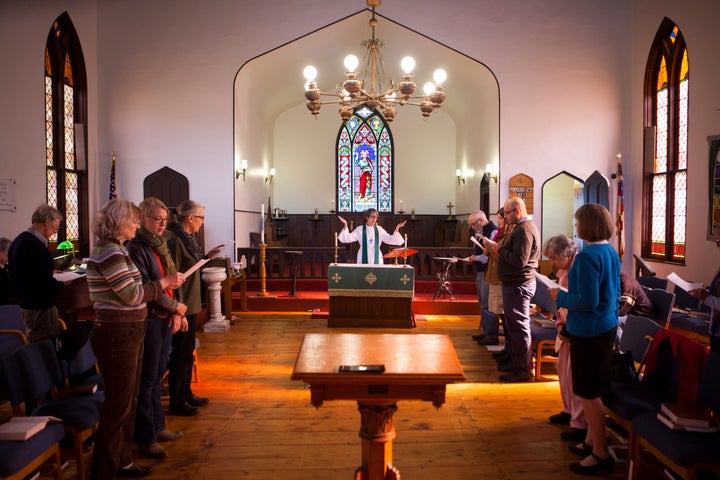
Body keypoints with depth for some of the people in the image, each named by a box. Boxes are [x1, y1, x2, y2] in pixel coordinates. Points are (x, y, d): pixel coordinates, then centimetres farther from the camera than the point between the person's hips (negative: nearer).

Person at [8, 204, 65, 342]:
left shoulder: (19, 240, 10)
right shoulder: (36, 245, -22)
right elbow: (44, 283, -26)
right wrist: (62, 283, -8)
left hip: (26, 304, 10)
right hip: (40, 306, -10)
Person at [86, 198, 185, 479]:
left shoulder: (114, 249, 14)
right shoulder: (110, 252, -18)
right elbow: (132, 295, -20)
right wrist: (165, 282, -10)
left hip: (128, 333, 11)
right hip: (116, 336, -11)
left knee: (128, 402, 20)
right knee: (118, 407, -1)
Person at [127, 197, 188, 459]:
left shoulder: (161, 245, 12)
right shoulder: (136, 247, -13)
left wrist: (177, 312, -1)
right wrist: (176, 307, -11)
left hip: (165, 318, 8)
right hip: (148, 318, -8)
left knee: (158, 373, 17)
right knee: (147, 378, 0)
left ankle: (157, 425, 30)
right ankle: (145, 438, 10)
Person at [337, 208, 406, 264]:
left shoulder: (379, 230, 6)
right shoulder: (360, 230, 1)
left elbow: (391, 240, 1)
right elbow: (347, 238, -5)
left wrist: (397, 228, -11)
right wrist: (345, 225, -15)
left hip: (377, 259, 2)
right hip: (363, 259, -1)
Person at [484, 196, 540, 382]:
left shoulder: (524, 230, -19)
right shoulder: (525, 227, 16)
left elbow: (519, 260, -26)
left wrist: (499, 250, -15)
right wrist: (499, 248, 5)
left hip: (518, 286, -11)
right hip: (515, 283, 11)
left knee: (519, 327, -4)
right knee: (513, 326, 18)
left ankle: (523, 370, 3)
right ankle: (516, 362, 29)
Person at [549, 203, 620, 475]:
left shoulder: (587, 256, -21)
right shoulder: (611, 252, 7)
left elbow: (588, 302, -23)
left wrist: (560, 297, -10)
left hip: (589, 331, -9)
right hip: (607, 326, 9)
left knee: (589, 393, 1)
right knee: (594, 390, 20)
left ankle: (601, 455, 10)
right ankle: (591, 441, 33)